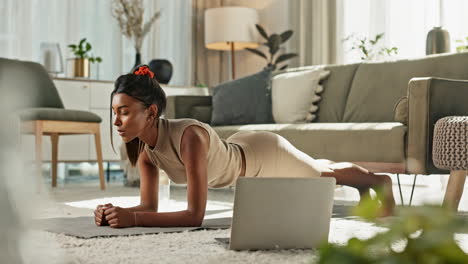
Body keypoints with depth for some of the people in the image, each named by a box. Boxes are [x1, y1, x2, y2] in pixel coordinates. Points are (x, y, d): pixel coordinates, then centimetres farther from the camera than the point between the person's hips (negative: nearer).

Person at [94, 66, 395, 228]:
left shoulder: (190, 137, -45)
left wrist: (133, 219, -54)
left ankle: (379, 181, 55)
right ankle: (364, 189, 66)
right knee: (315, 171, 35)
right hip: (239, 151, 7)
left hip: (265, 153, -7)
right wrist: (117, 213, -38)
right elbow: (149, 206, -18)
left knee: (325, 175, 23)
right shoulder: (143, 145, -23)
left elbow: (195, 215, -47)